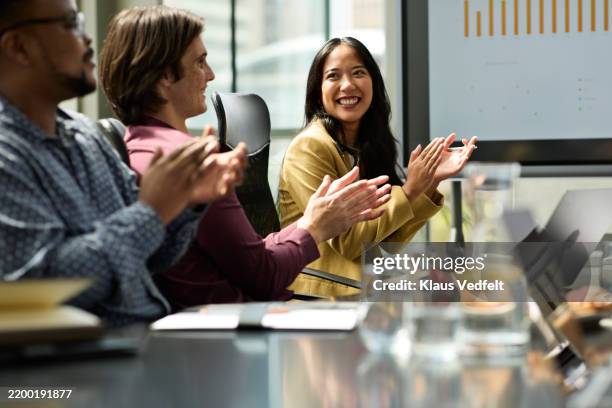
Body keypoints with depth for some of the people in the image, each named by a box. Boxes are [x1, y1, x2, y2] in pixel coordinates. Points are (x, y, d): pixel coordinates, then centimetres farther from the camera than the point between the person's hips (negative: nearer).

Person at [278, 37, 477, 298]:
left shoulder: (368, 146, 12)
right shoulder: (309, 148, -12)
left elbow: (390, 240, 7)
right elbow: (346, 241, -15)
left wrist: (431, 182, -2)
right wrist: (409, 191, -13)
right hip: (320, 295, -7)